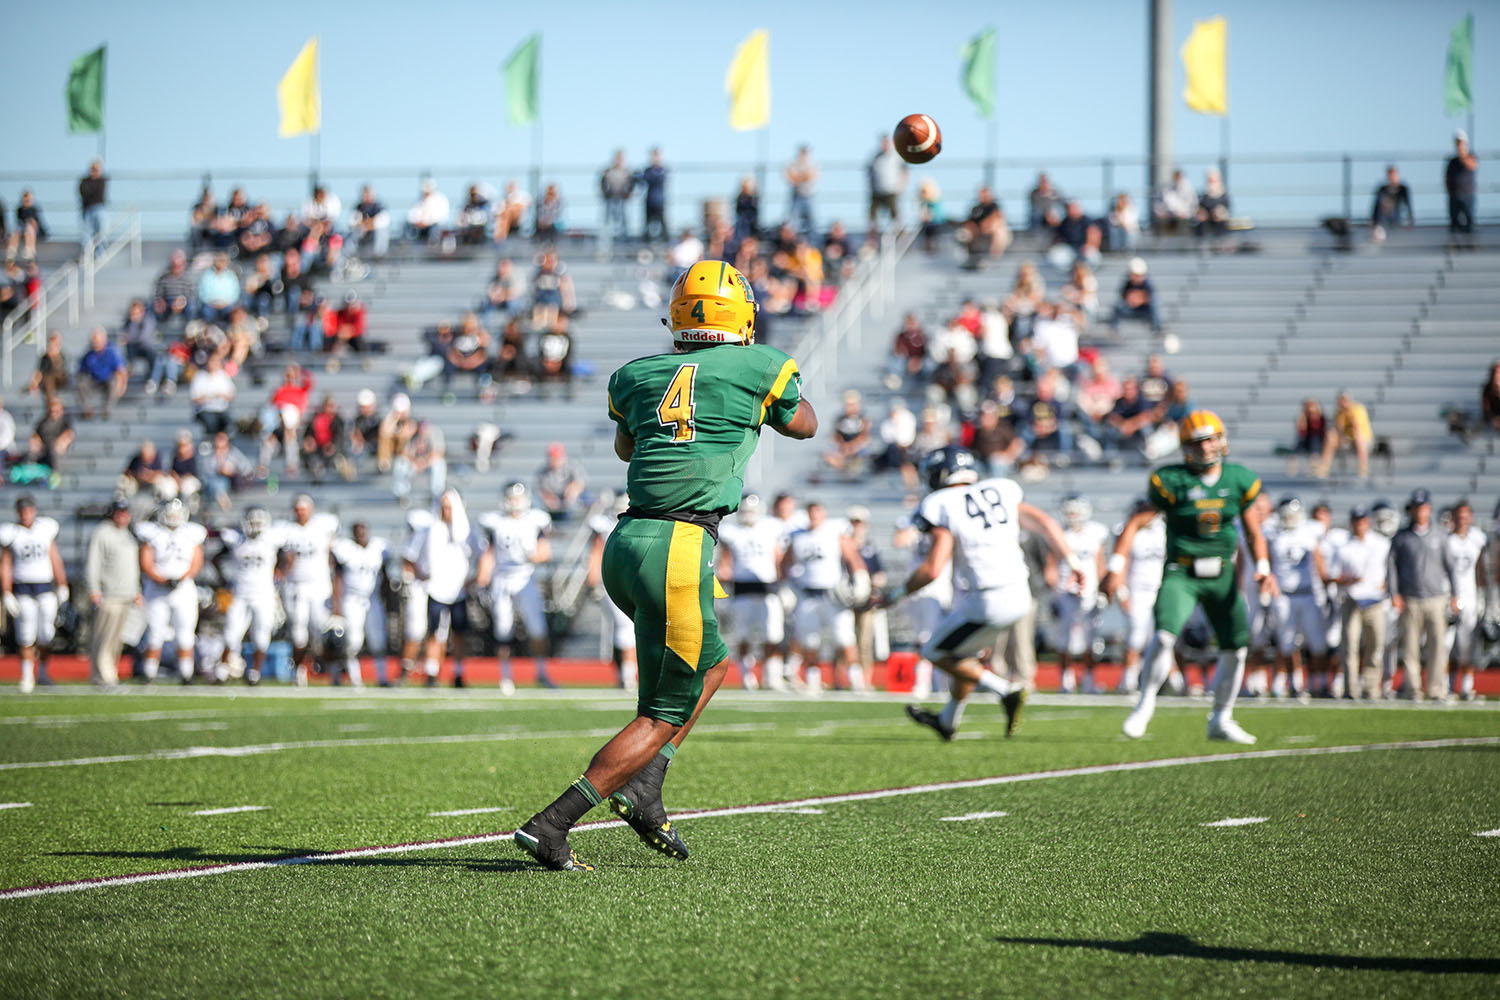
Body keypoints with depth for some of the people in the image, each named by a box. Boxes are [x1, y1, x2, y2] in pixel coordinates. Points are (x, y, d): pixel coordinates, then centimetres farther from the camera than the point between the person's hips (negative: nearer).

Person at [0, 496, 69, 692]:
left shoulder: (46, 529, 6)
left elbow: (55, 560, 13)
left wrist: (62, 587, 13)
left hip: (45, 587, 2)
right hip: (23, 589, -2)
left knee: (46, 635, -3)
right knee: (27, 637, -5)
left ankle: (41, 668, 22)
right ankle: (27, 677, 5)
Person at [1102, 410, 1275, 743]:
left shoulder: (1239, 480, 0)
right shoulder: (1171, 481, -10)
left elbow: (1254, 532, 10)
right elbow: (1135, 523, -9)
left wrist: (1263, 569, -6)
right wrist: (1115, 568, -17)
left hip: (1222, 576, 4)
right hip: (1181, 573, -4)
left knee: (1236, 647, 3)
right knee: (1165, 635, -23)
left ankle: (1221, 719, 20)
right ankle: (1146, 703, -2)